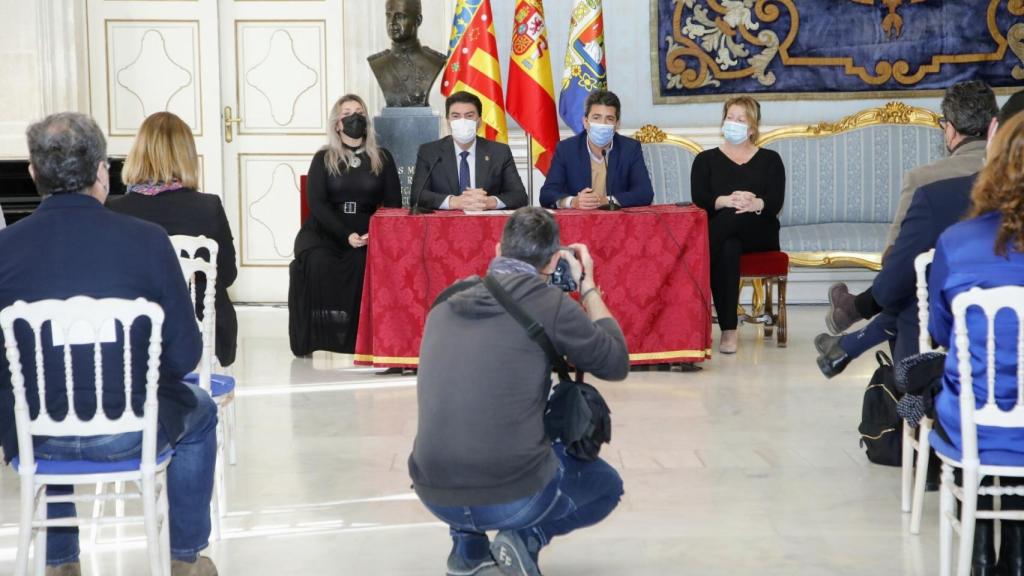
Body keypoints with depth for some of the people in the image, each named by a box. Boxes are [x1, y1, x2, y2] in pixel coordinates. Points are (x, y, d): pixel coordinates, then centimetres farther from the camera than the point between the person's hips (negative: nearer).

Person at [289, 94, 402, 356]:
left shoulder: (382, 158, 13)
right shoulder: (324, 159, 9)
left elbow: (393, 203, 8)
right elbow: (317, 203, -3)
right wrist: (346, 235, -17)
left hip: (366, 234, 1)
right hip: (323, 232, 0)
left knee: (363, 262, -33)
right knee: (317, 262, -33)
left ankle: (357, 337, -24)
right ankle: (310, 337, -23)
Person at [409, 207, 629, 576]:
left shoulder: (444, 307, 9)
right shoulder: (549, 303, -5)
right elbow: (616, 364, 6)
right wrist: (588, 288, 16)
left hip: (435, 497, 5)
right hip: (516, 496, -4)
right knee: (607, 485, 27)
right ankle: (528, 538, 1)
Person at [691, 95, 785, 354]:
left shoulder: (769, 159, 16)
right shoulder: (706, 159, 17)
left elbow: (775, 202, -2)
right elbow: (699, 200, -2)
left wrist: (755, 204, -28)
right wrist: (726, 201, -25)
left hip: (759, 234, 0)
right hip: (723, 234, 0)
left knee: (736, 218, -37)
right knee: (727, 249, -39)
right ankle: (728, 330, -40)